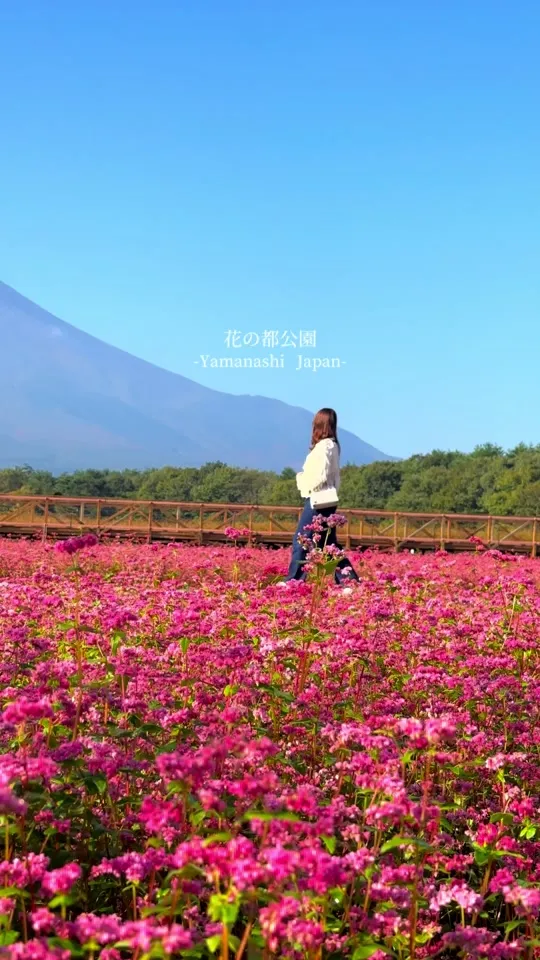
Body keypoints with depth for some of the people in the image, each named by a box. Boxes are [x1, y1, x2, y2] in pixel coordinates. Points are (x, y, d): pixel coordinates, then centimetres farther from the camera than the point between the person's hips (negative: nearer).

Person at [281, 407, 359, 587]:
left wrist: (303, 481, -4)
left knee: (301, 541, -5)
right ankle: (349, 580, 7)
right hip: (325, 500, 9)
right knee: (329, 543, 10)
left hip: (318, 500, -9)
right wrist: (305, 478, 6)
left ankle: (292, 582, -2)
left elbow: (321, 476, -19)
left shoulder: (323, 446, -14)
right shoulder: (332, 445, 13)